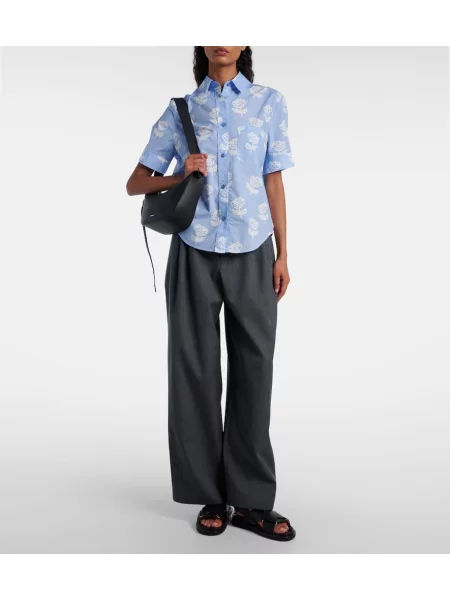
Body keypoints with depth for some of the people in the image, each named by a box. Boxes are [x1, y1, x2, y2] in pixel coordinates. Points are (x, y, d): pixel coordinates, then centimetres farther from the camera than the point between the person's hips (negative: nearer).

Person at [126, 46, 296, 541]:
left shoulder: (270, 102, 8)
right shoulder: (181, 110, 9)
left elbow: (273, 182, 9)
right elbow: (136, 184, 11)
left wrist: (282, 254, 5)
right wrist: (180, 177, -8)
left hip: (250, 254, 0)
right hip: (195, 254, 1)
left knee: (253, 370, 0)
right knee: (195, 370, 3)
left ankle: (251, 500, 11)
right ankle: (211, 495, 16)